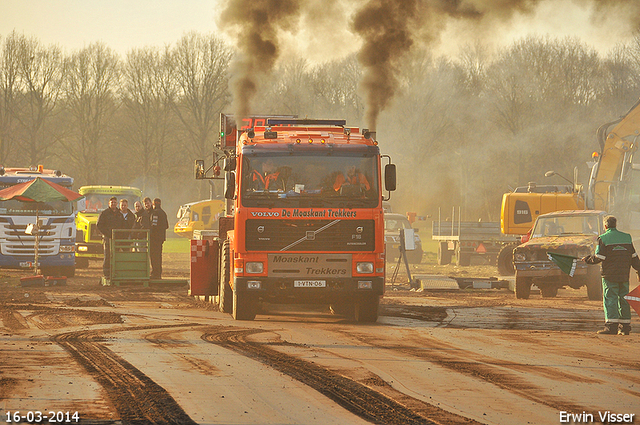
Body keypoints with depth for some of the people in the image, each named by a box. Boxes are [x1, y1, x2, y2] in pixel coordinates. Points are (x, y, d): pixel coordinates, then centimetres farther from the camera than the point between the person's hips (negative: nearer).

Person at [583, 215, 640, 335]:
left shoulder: (603, 238, -5)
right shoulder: (627, 237, 10)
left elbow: (598, 258, -9)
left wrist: (587, 259, 9)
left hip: (610, 275, -5)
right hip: (624, 275, 5)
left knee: (610, 299, -6)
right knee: (623, 299, 11)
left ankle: (611, 326, -16)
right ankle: (625, 327, 11)